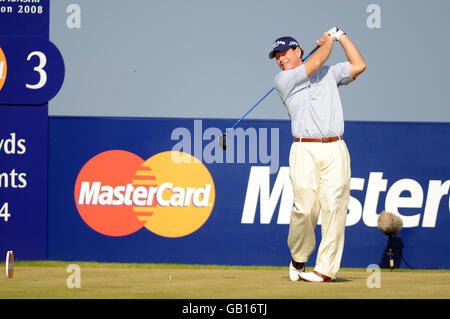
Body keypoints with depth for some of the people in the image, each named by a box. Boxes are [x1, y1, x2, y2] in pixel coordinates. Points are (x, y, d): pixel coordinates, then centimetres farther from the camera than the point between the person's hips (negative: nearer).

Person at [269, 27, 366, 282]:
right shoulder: (283, 80, 9)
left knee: (334, 207, -8)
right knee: (305, 208, -14)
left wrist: (341, 36, 18)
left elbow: (359, 65, 13)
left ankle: (326, 269, -6)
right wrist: (327, 42, 20)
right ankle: (298, 258, 10)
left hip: (335, 149, 2)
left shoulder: (329, 74, 21)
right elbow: (315, 63, 2)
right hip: (305, 150, -2)